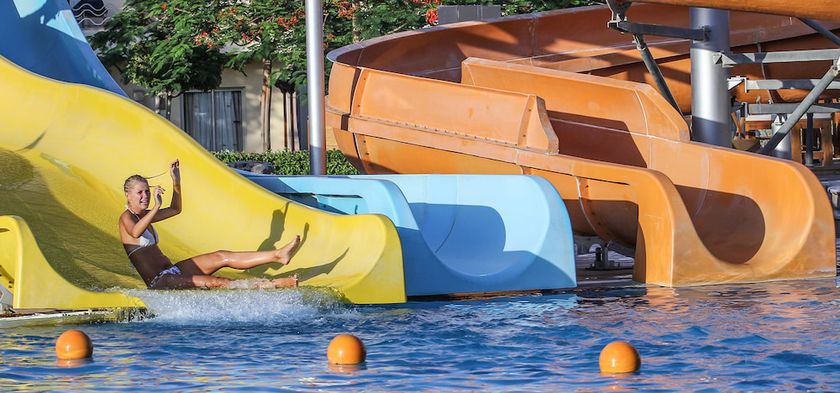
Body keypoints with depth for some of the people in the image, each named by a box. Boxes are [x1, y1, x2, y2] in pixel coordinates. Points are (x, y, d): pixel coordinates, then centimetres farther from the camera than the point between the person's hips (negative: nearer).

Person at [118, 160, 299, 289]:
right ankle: (274, 284, -30)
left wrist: (176, 181, 21)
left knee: (221, 257, -3)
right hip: (160, 282, -10)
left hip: (171, 271, 10)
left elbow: (175, 209, 33)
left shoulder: (143, 215, 19)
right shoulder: (126, 217, -11)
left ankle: (278, 255, -10)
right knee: (216, 282, -21)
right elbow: (135, 232, -36)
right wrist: (156, 207, -45)